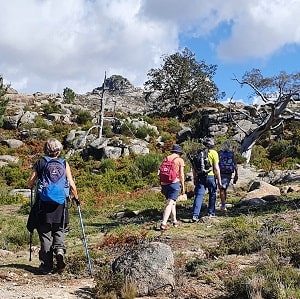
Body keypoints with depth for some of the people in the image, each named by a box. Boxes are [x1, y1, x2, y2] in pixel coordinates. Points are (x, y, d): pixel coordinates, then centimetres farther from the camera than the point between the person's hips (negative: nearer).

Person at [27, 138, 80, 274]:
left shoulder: (39, 163, 3)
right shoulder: (64, 164, 2)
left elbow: (30, 184, 2)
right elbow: (71, 184, -2)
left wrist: (36, 184, 25)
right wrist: (76, 197, 14)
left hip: (43, 204, 0)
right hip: (60, 204, 0)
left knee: (45, 234, 8)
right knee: (59, 230, 17)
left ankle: (46, 266, 9)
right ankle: (59, 249, -11)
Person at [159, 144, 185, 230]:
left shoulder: (166, 159, 13)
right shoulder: (180, 160, 1)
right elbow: (181, 175, -2)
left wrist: (162, 186, 17)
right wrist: (183, 186, 6)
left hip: (164, 183, 5)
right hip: (174, 183, -5)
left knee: (172, 202, 20)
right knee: (170, 203, -7)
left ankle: (175, 221, 26)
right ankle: (163, 223, -16)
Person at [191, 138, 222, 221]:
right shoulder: (213, 153, -5)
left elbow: (194, 168, 9)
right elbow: (216, 168, -8)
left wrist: (195, 178, 19)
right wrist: (219, 180, -2)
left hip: (200, 177, 2)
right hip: (210, 176, -2)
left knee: (199, 195, 0)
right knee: (212, 194, 18)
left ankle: (195, 215, -11)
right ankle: (211, 213, 27)